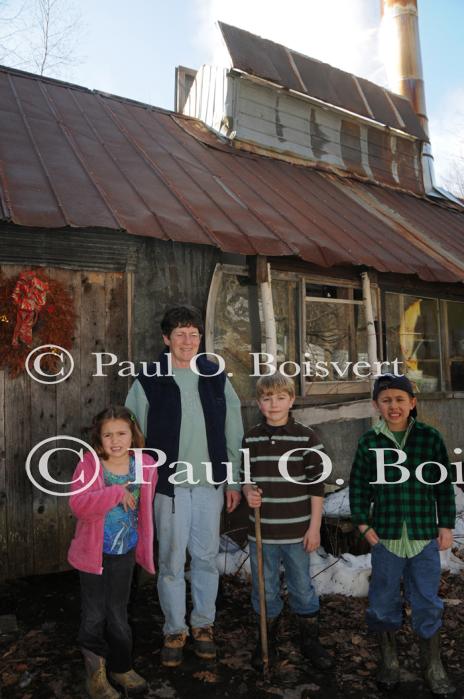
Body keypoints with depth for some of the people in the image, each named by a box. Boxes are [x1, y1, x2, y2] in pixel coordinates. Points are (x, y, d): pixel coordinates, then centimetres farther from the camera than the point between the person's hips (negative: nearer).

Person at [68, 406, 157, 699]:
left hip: (126, 552, 2)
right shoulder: (89, 464, -17)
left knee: (118, 614, 17)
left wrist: (143, 542, 15)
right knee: (94, 615, 10)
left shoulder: (146, 466, -8)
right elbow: (78, 504, -30)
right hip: (94, 552, -2)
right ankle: (96, 673, 34)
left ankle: (121, 667, 40)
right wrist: (116, 492, -33)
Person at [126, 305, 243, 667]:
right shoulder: (149, 381, -4)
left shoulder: (216, 377, 3)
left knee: (206, 558, 13)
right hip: (169, 485, -2)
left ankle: (203, 623, 34)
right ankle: (175, 630, 29)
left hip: (210, 484, 2)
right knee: (171, 561, 8)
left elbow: (233, 433, 7)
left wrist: (233, 480, 7)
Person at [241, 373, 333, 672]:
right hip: (261, 531, 2)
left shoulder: (306, 437, -8)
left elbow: (316, 486, -5)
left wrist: (314, 527, -5)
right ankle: (266, 641, 36)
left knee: (302, 588, 14)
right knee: (265, 590, 15)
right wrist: (248, 491, -12)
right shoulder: (251, 438, 0)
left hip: (297, 531, -2)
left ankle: (311, 640, 35)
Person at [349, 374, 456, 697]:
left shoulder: (430, 437, -5)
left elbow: (444, 485, 1)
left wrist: (446, 525, 1)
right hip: (385, 535, 1)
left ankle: (434, 668, 34)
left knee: (427, 602, 12)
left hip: (425, 535, 0)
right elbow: (359, 486, 2)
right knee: (384, 600, 14)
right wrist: (363, 523, -3)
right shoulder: (369, 442, -4)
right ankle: (389, 662, 36)